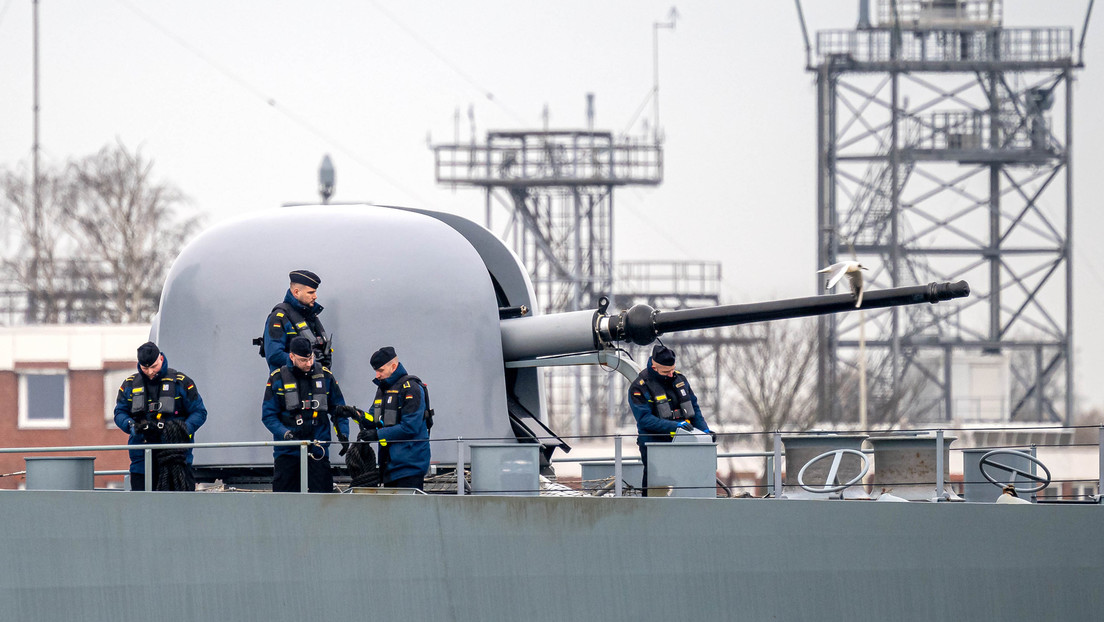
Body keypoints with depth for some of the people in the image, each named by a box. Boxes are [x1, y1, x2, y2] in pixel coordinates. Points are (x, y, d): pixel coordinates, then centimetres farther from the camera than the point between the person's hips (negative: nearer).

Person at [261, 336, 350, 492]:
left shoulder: (325, 376, 6)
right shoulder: (277, 378, 0)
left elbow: (338, 409, 13)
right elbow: (268, 415, -1)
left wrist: (343, 434, -4)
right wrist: (285, 433, -17)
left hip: (318, 450, 1)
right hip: (287, 449, -1)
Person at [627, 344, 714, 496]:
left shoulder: (679, 379, 10)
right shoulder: (639, 388, -9)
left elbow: (694, 407, 18)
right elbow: (645, 419, -18)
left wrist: (704, 430, 4)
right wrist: (674, 426, -25)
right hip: (654, 446, -5)